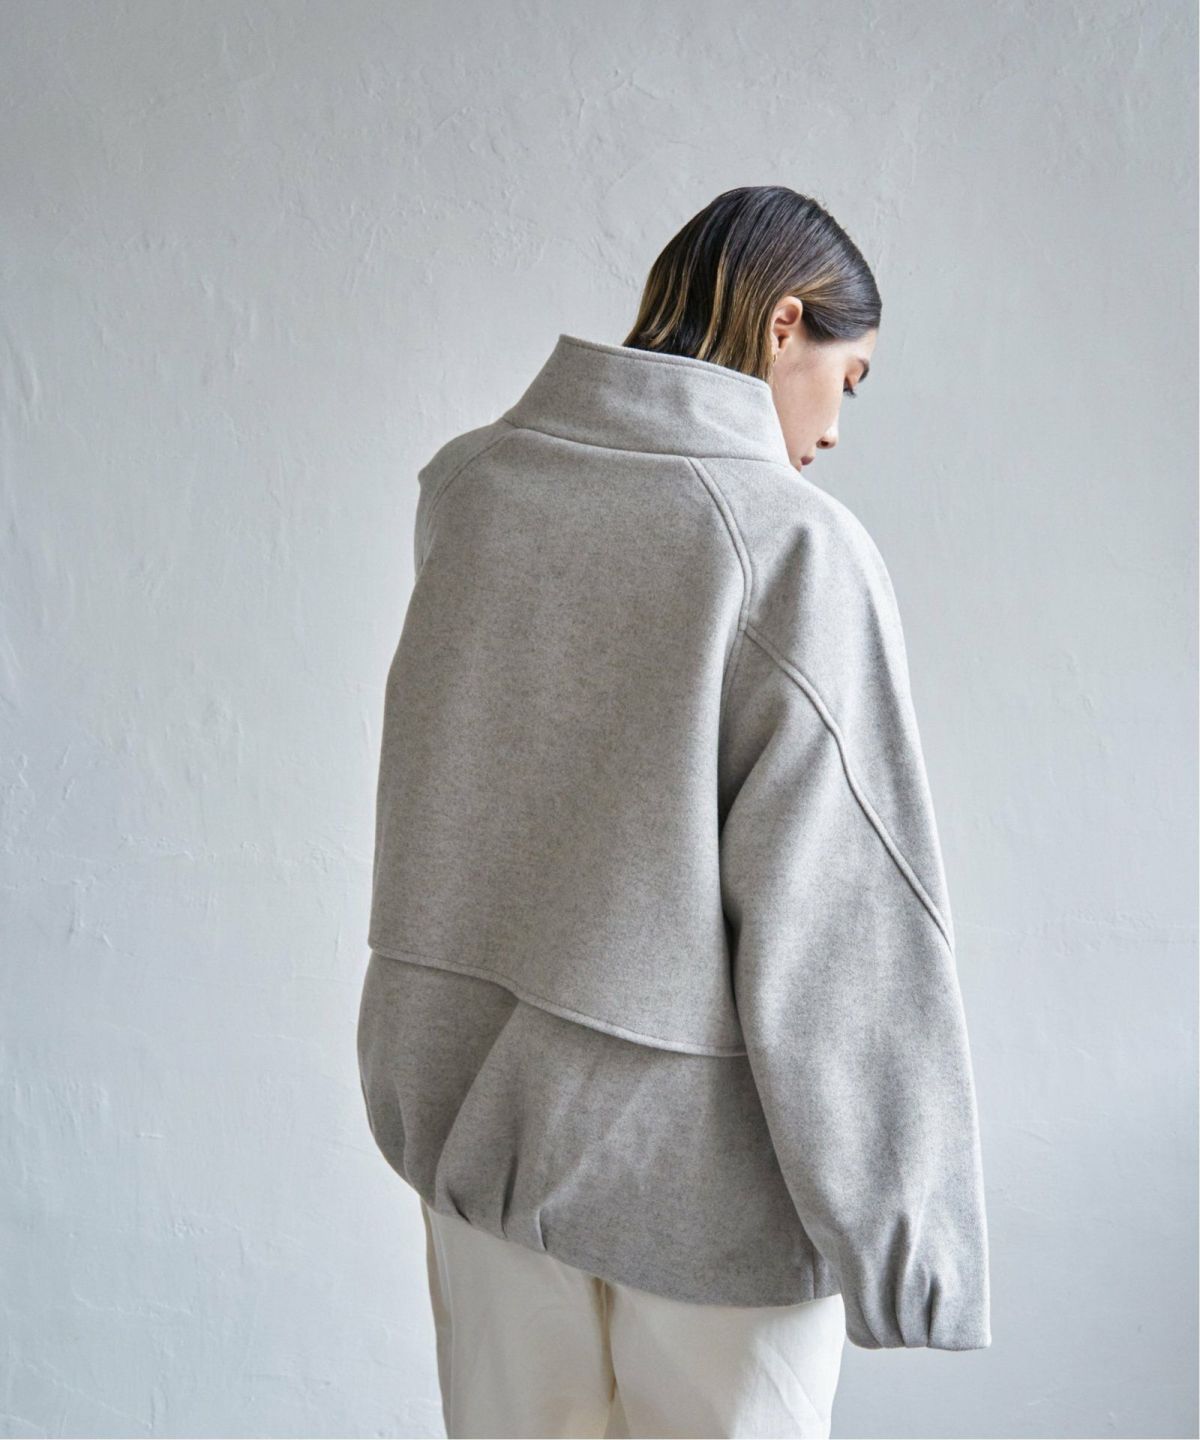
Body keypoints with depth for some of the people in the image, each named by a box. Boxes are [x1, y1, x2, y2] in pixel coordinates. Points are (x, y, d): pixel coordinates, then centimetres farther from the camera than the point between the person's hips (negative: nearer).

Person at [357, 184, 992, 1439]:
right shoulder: (799, 547, -19)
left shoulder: (464, 486, -4)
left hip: (471, 1097, 5)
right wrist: (902, 1229, -10)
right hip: (702, 1148, -5)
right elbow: (839, 933, -18)